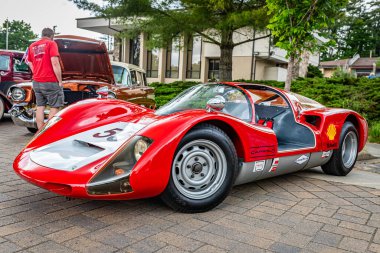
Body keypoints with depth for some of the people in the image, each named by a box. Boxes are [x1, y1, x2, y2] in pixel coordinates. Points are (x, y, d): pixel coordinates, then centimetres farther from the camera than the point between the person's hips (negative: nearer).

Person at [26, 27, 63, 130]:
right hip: (51, 81, -6)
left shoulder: (32, 46, 15)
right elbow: (55, 63, -14)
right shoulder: (51, 44, -5)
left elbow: (30, 64, 16)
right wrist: (60, 81, -11)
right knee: (55, 107, 1)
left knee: (40, 107, 9)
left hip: (36, 82, 7)